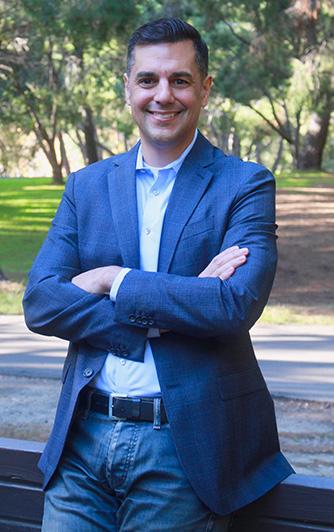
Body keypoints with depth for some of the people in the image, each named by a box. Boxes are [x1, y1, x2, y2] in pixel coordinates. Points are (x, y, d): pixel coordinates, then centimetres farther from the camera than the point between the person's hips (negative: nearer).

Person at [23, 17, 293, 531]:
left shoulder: (246, 185, -2)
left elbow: (237, 305, -17)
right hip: (83, 438, 3)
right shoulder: (86, 186, 9)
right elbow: (39, 302, -2)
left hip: (182, 450, -3)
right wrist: (173, 305, -14)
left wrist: (114, 281, -11)